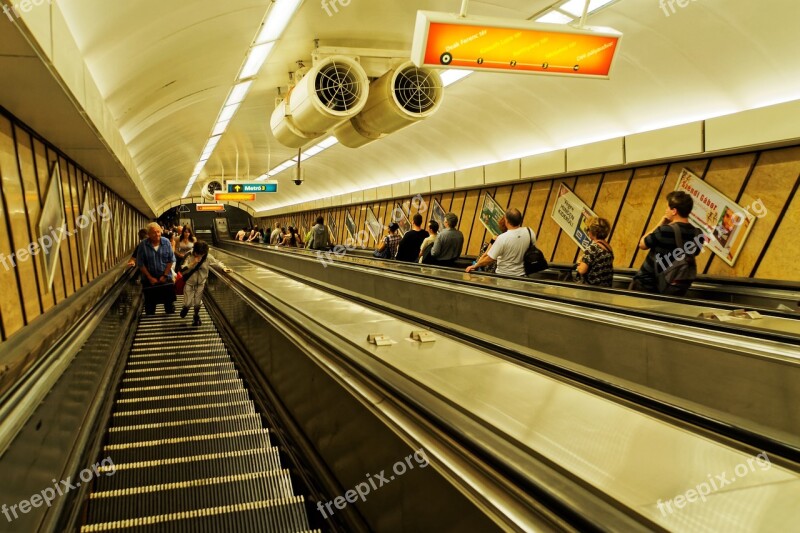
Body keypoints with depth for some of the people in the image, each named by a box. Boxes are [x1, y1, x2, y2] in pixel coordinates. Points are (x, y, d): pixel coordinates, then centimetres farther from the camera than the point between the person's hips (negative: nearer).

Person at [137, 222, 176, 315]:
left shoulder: (166, 242, -9)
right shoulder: (143, 245, -12)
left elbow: (171, 260, -4)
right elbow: (140, 264, -8)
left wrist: (165, 275, -9)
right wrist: (150, 277, -10)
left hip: (166, 278, 1)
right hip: (149, 279, -1)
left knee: (169, 301, 11)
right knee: (150, 303, 12)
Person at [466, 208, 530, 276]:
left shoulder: (502, 238, -25)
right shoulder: (530, 232, -11)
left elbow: (489, 259, -20)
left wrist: (475, 266, -4)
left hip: (504, 275, -6)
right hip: (521, 274, 6)